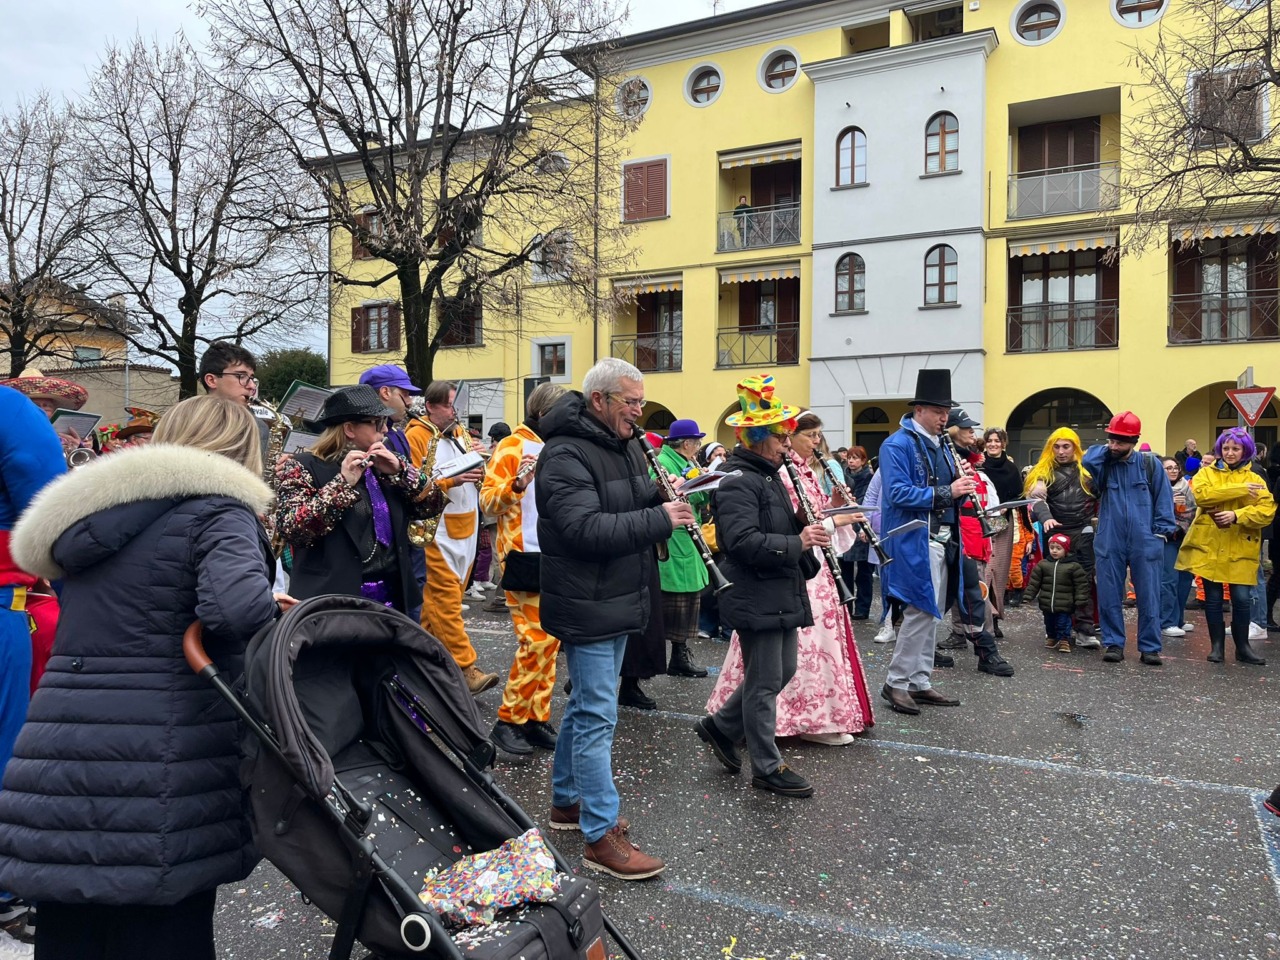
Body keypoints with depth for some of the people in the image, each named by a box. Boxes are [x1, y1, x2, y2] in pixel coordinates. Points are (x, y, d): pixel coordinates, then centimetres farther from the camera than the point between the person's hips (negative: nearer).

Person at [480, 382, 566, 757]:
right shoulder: (513, 446, -6)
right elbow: (488, 499, -13)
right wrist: (517, 483, -30)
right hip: (525, 556, -7)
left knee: (550, 640, 9)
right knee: (534, 640, -8)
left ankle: (537, 718, 19)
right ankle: (509, 721, 5)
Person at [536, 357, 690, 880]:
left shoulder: (626, 447, 12)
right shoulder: (565, 456, -18)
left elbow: (640, 508, 22)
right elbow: (587, 529, -29)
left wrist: (670, 499, 0)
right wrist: (659, 518, -26)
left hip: (618, 602, 10)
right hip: (587, 607, -10)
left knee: (585, 704, 20)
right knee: (597, 716, -5)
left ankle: (566, 799, 35)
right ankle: (601, 836, 3)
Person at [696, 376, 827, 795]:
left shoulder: (768, 475, 15)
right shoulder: (737, 481, -18)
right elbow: (744, 541, -28)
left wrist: (809, 526, 1)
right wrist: (798, 544, -27)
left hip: (784, 595, 10)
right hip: (758, 599, -10)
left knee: (782, 671, 18)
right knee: (765, 683, 1)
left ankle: (720, 726, 32)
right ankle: (768, 768, 16)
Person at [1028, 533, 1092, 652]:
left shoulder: (1073, 567, -7)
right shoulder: (1042, 564, 0)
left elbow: (1081, 585, -4)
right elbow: (1034, 582, 3)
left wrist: (1080, 601, -7)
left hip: (1064, 606, -3)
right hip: (1047, 604, 3)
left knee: (1063, 623, 1)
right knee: (1049, 622, 18)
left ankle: (1064, 640, 16)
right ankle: (1051, 637, 37)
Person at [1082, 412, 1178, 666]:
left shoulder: (1150, 463, 2)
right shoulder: (1103, 464, 6)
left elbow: (1163, 498, 2)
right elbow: (1086, 461, -18)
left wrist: (1162, 530, -5)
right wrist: (1106, 448, -3)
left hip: (1145, 542, -1)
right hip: (1110, 541, 1)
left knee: (1148, 597, 3)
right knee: (1109, 596, 4)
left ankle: (1150, 647, 11)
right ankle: (1114, 643, 14)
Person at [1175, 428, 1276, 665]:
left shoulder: (1256, 479, 8)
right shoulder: (1206, 473, 7)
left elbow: (1267, 511, -6)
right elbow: (1200, 495, -14)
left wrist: (1236, 515, -21)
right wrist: (1240, 490, -17)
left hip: (1240, 548, 0)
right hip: (1210, 545, 0)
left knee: (1242, 599, -2)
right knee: (1213, 598, 5)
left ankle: (1242, 648, 14)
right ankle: (1217, 645, 16)